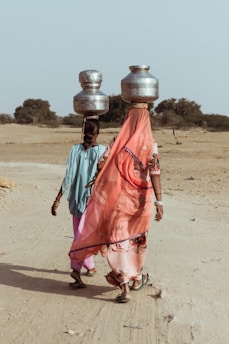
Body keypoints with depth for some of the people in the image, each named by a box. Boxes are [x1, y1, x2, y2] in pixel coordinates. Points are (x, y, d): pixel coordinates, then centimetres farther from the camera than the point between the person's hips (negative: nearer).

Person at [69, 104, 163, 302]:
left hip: (119, 198, -1)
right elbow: (155, 173, -15)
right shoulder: (150, 143, -7)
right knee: (138, 238, 20)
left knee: (118, 241, 2)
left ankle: (125, 287, -7)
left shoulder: (117, 141, -3)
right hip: (142, 199, 1)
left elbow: (101, 165, -5)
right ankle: (137, 278, 37)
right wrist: (159, 201, -15)